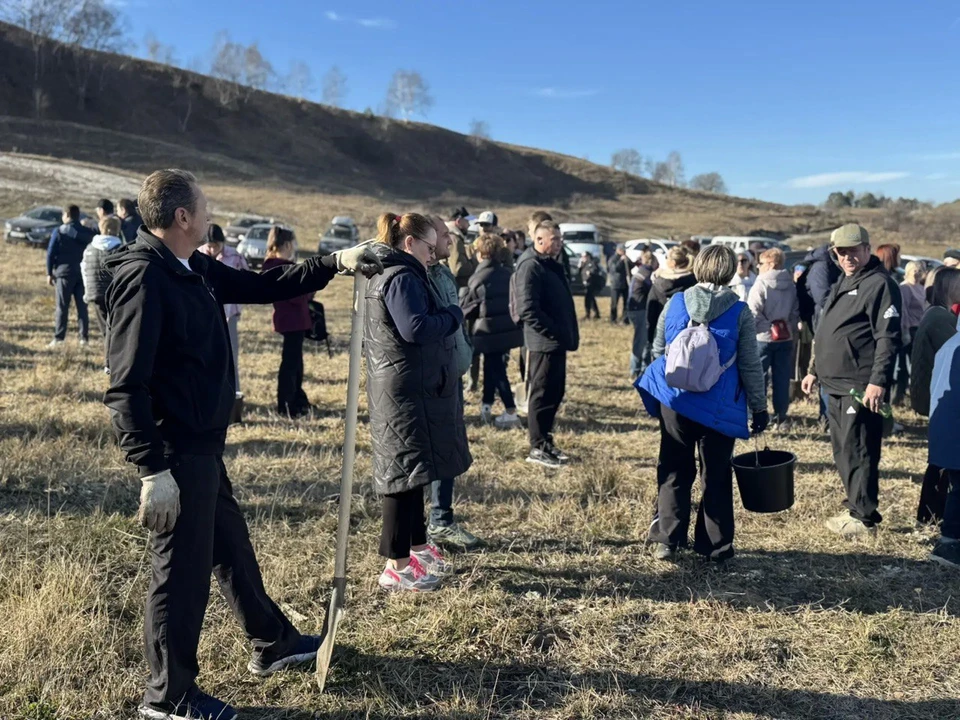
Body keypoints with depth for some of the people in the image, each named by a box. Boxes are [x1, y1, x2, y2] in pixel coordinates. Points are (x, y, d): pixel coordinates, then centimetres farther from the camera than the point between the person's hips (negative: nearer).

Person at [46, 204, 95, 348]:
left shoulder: (58, 232, -5)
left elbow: (51, 253, -4)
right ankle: (84, 337, 6)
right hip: (83, 274, 3)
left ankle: (59, 338, -1)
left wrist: (49, 273, 2)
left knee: (62, 307, 1)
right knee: (82, 306, 7)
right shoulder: (88, 233, 5)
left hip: (64, 273, -3)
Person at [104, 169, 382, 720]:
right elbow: (127, 386, -23)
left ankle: (274, 643, 43)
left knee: (232, 548, 23)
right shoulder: (143, 278, -20)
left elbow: (262, 286, 19)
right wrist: (153, 468, -26)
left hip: (204, 448, 10)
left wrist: (335, 263, 15)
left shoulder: (196, 269, 8)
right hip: (175, 455, -10)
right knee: (183, 571, 5)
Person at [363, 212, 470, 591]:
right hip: (408, 392, -11)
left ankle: (417, 547, 31)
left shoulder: (384, 274, 17)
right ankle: (397, 567, 1)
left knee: (409, 473, 18)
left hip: (398, 390, 11)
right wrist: (454, 314, -11)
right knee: (407, 473, -6)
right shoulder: (402, 278, -16)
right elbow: (416, 328, -27)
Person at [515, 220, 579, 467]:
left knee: (555, 392, 14)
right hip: (543, 342, -10)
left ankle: (546, 441, 24)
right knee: (542, 394, -2)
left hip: (557, 342, 10)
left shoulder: (552, 264, 17)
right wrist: (553, 332, -20)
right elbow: (528, 309, -23)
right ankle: (538, 447, 7)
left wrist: (569, 334, 13)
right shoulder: (530, 265, -14)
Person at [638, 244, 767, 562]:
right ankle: (716, 546, 18)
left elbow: (658, 351, 7)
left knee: (674, 472, 12)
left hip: (675, 401, 1)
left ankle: (666, 540, 12)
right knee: (717, 476, 11)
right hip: (720, 407, -1)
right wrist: (759, 407, 7)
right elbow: (750, 365, -3)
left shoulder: (674, 304, -2)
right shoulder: (740, 312, -7)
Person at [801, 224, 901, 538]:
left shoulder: (880, 284, -11)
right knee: (843, 452, 16)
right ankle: (857, 505, 28)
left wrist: (878, 381, -25)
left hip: (861, 388, -10)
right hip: (837, 386, 10)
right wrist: (815, 371, 24)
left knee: (858, 453, -5)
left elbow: (888, 338, -19)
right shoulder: (843, 283, 18)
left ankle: (864, 517, 4)